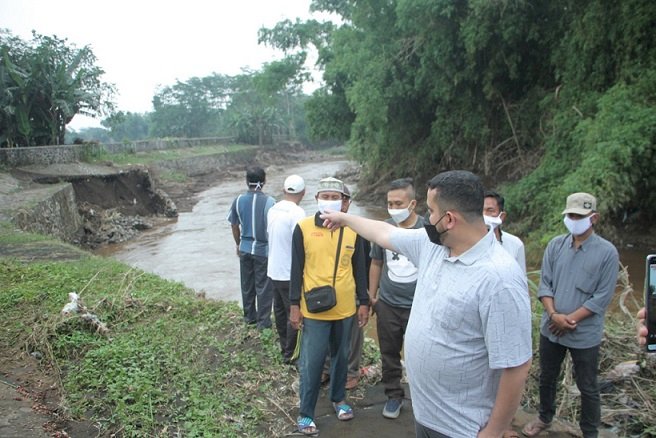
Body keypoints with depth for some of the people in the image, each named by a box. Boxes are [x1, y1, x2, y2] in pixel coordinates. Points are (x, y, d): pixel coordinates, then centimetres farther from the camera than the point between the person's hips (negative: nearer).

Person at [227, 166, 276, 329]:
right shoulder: (269, 202, -16)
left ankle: (249, 316, 30)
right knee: (264, 287, 7)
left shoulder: (238, 200, -3)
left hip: (245, 249, 4)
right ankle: (263, 321, 15)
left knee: (247, 284, 17)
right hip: (263, 249, -4)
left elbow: (234, 226, 5)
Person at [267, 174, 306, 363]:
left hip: (274, 270, 8)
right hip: (290, 273, -8)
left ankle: (284, 347, 34)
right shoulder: (297, 213, -20)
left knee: (279, 310, 19)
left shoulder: (272, 210, 3)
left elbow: (270, 236, 9)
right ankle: (289, 354, 15)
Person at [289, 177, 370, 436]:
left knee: (341, 356, 18)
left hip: (345, 307, 3)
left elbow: (359, 268, 7)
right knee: (311, 362, 3)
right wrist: (294, 305, -6)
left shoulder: (352, 229, 0)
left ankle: (338, 398, 39)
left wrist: (364, 302, 6)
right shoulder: (303, 228, -7)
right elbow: (296, 269, -4)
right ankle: (306, 412, 19)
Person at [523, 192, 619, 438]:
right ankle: (544, 417, 42)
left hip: (585, 334, -3)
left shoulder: (607, 252, -11)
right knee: (547, 378, 20)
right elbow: (544, 283, -1)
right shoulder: (555, 245, -1)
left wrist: (570, 319, -16)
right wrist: (554, 314, -15)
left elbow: (602, 298, -13)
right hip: (550, 329, 4)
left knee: (588, 388, 12)